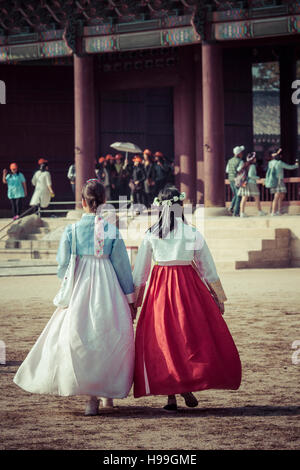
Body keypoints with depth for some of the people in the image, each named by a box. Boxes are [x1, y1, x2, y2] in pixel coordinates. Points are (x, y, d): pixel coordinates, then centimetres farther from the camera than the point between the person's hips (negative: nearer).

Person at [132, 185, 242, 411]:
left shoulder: (151, 235, 0)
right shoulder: (193, 234, -3)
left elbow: (139, 272, 4)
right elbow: (208, 269, 3)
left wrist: (134, 300, 13)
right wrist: (219, 298, 12)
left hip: (160, 287, 1)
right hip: (188, 284, -1)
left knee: (162, 338, 6)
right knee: (193, 334, 9)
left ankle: (170, 396, 3)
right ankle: (187, 384, -7)